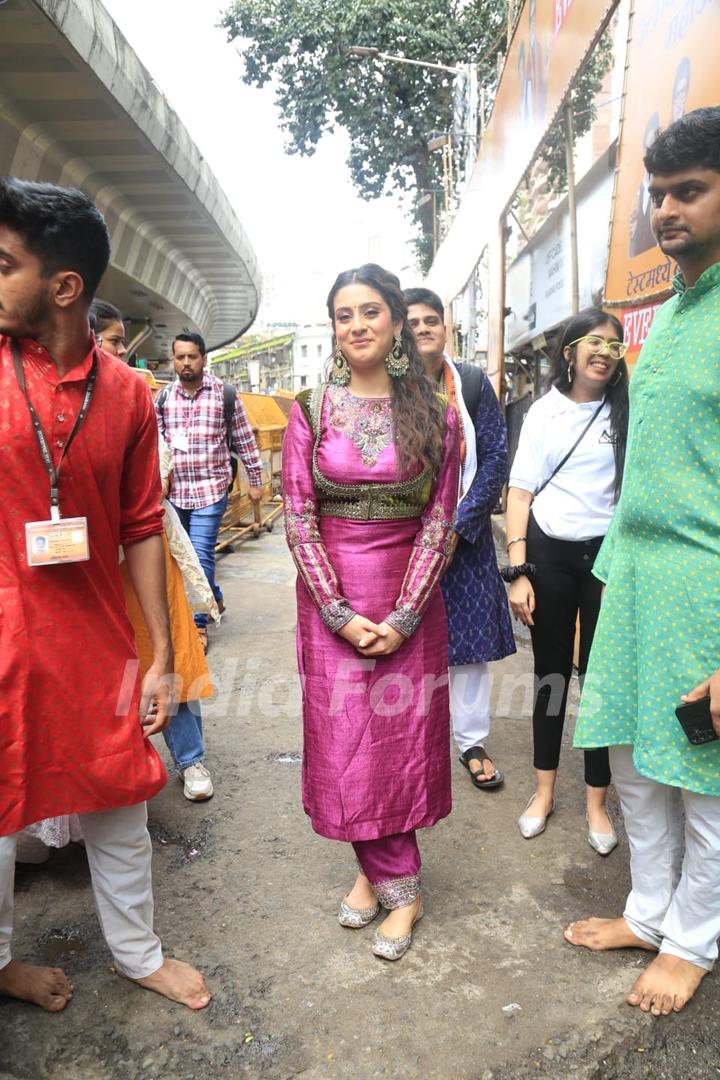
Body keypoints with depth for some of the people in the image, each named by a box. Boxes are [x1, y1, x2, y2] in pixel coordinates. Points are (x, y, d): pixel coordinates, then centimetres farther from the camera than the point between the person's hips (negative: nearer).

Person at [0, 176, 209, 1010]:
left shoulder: (125, 393, 0)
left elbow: (142, 530, 3)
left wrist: (162, 656, 3)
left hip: (97, 643, 2)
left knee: (119, 801, 16)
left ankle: (137, 951, 40)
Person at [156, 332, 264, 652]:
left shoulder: (225, 395, -2)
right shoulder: (163, 398, 6)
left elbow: (244, 442, 2)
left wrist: (255, 481, 4)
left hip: (210, 491, -4)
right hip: (173, 491, 4)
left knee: (200, 556, -7)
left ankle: (199, 623, 6)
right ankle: (214, 599, 39)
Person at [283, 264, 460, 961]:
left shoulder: (434, 416, 1)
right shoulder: (310, 411, 1)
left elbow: (439, 522, -2)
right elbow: (297, 519, -3)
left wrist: (403, 616, -11)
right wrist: (341, 613, -11)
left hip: (409, 599, 0)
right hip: (330, 599, 1)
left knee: (402, 736, 4)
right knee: (344, 738, 4)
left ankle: (376, 870, 26)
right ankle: (399, 885, 23)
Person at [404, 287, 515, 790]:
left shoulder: (475, 383, 1)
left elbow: (495, 457, -3)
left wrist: (457, 528, -11)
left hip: (464, 533, 1)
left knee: (469, 637, 7)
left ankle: (473, 743, 22)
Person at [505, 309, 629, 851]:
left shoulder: (628, 411, 2)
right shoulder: (544, 411, 4)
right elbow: (520, 491, 2)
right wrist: (518, 572, -5)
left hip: (609, 554, -1)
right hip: (548, 552, 1)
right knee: (549, 670, 10)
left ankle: (597, 801, 21)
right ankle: (544, 790, 26)